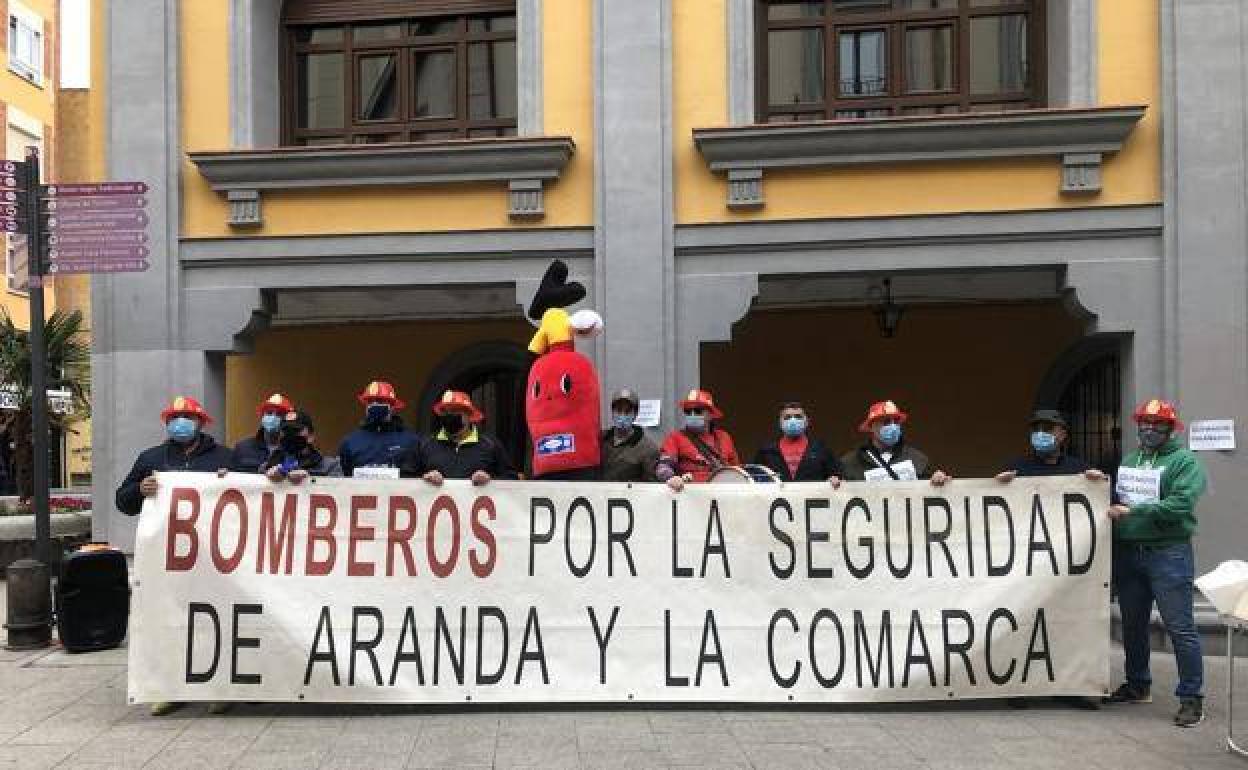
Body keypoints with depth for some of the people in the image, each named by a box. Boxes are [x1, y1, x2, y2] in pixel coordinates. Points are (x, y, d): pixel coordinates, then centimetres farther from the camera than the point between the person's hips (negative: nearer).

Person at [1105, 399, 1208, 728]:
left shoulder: (1184, 461, -5)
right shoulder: (1128, 461, 16)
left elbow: (1181, 504, -19)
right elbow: (1116, 499, 24)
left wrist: (1133, 511, -19)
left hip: (1168, 553, -7)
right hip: (1127, 551, 7)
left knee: (1179, 627, -6)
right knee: (1132, 624, 16)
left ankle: (1192, 697, 3)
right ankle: (1138, 685, 30)